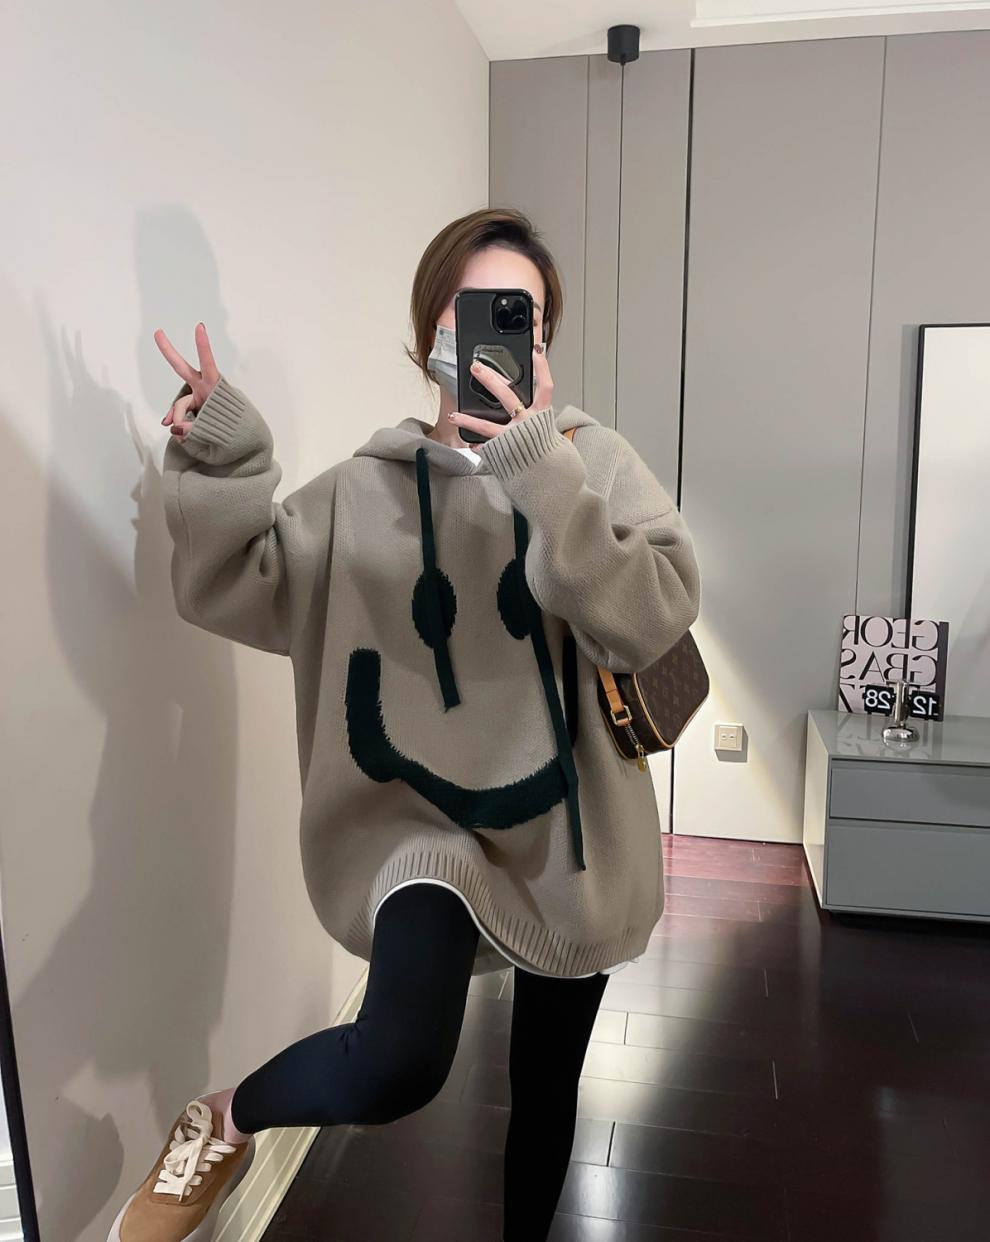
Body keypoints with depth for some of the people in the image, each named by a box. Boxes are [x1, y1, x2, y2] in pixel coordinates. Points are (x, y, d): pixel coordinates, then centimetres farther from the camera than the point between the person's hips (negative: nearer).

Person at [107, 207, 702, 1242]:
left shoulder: (596, 461, -4)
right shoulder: (368, 485, -1)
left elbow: (651, 620, -19)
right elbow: (236, 596, -4)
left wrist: (544, 472, -27)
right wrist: (222, 463, -16)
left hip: (566, 826, 2)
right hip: (426, 818, -1)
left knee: (546, 1091, 20)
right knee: (396, 1065, -28)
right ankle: (226, 1121, 6)